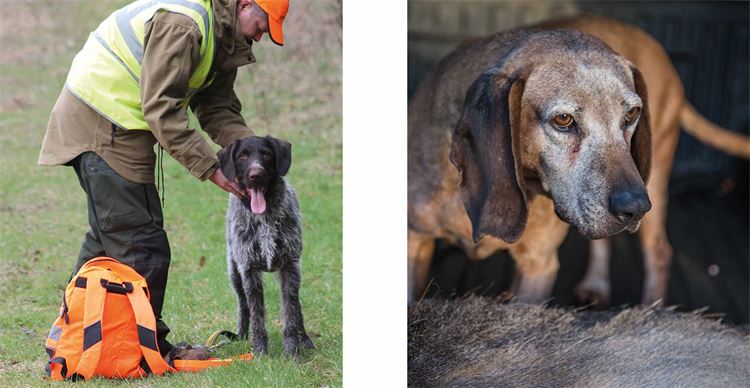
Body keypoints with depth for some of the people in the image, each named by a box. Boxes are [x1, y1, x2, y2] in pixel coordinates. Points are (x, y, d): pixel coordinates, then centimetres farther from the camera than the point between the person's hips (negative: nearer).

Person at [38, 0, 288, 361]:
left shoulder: (220, 35, 10)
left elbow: (217, 107, 10)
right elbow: (161, 110, -26)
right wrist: (210, 167, -25)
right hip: (103, 124, -11)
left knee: (108, 235, 17)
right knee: (141, 246, -8)